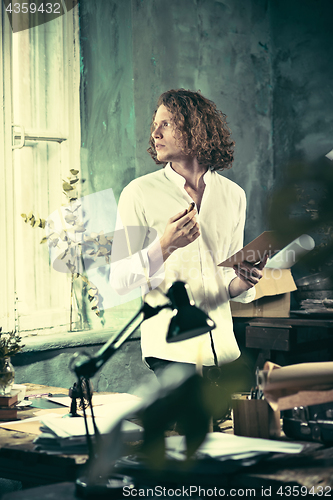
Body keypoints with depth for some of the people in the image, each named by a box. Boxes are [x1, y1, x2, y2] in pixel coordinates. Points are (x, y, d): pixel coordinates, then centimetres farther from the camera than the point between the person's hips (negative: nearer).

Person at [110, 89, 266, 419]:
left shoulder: (233, 195, 11)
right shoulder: (141, 193, -1)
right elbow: (119, 282, -6)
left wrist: (243, 283, -4)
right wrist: (164, 246, -19)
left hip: (223, 351, 4)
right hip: (171, 351, -4)